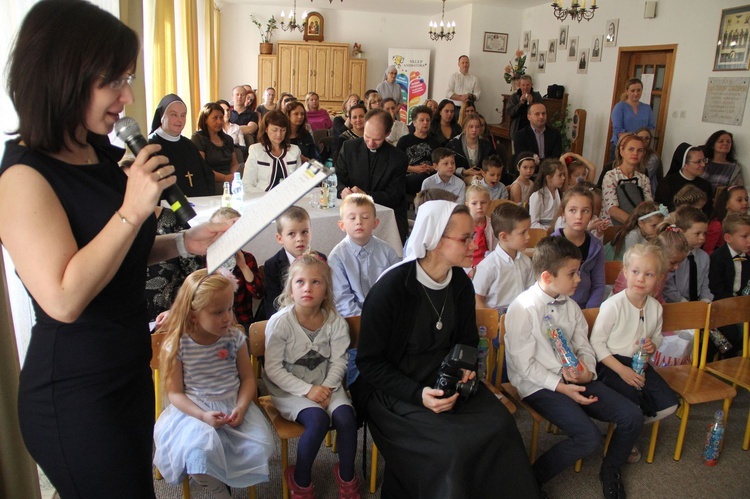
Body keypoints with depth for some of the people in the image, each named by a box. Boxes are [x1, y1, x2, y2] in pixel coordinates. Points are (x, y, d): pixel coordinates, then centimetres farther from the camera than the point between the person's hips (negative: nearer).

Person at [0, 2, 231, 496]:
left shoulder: (102, 155, 5)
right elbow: (64, 299, -29)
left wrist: (182, 243, 0)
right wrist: (133, 210, -29)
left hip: (130, 370, 8)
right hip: (75, 395, -8)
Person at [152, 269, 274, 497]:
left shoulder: (235, 338, -4)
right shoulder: (177, 345, -10)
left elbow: (248, 378, 2)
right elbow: (175, 393, -6)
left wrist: (241, 407, -16)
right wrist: (203, 415, -21)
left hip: (234, 404, 3)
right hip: (194, 409, -2)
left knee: (262, 446, -19)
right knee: (200, 450, -32)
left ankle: (219, 476, 11)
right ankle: (220, 491, 2)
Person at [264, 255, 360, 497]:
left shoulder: (335, 322, -6)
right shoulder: (279, 322, -15)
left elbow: (338, 362, -2)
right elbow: (273, 369, -14)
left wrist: (327, 388, -19)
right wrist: (307, 390, -20)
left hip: (325, 385, 3)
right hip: (289, 390, -3)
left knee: (346, 417, -22)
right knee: (318, 419, -29)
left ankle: (347, 476, 6)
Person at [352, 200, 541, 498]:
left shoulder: (461, 284, 1)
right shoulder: (391, 287, -18)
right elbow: (369, 362, -13)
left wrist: (465, 368, -6)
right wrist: (417, 394, -25)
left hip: (446, 379, 6)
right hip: (394, 389, -5)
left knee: (499, 425, -18)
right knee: (452, 445, -26)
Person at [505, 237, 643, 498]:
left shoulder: (570, 305, 7)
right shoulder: (522, 309, -17)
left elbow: (583, 345, 11)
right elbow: (524, 364, -16)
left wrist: (587, 371, -10)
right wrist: (561, 387, -18)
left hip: (574, 378, 7)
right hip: (538, 385, -7)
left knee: (632, 417, -2)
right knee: (589, 437, -24)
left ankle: (611, 469, 27)